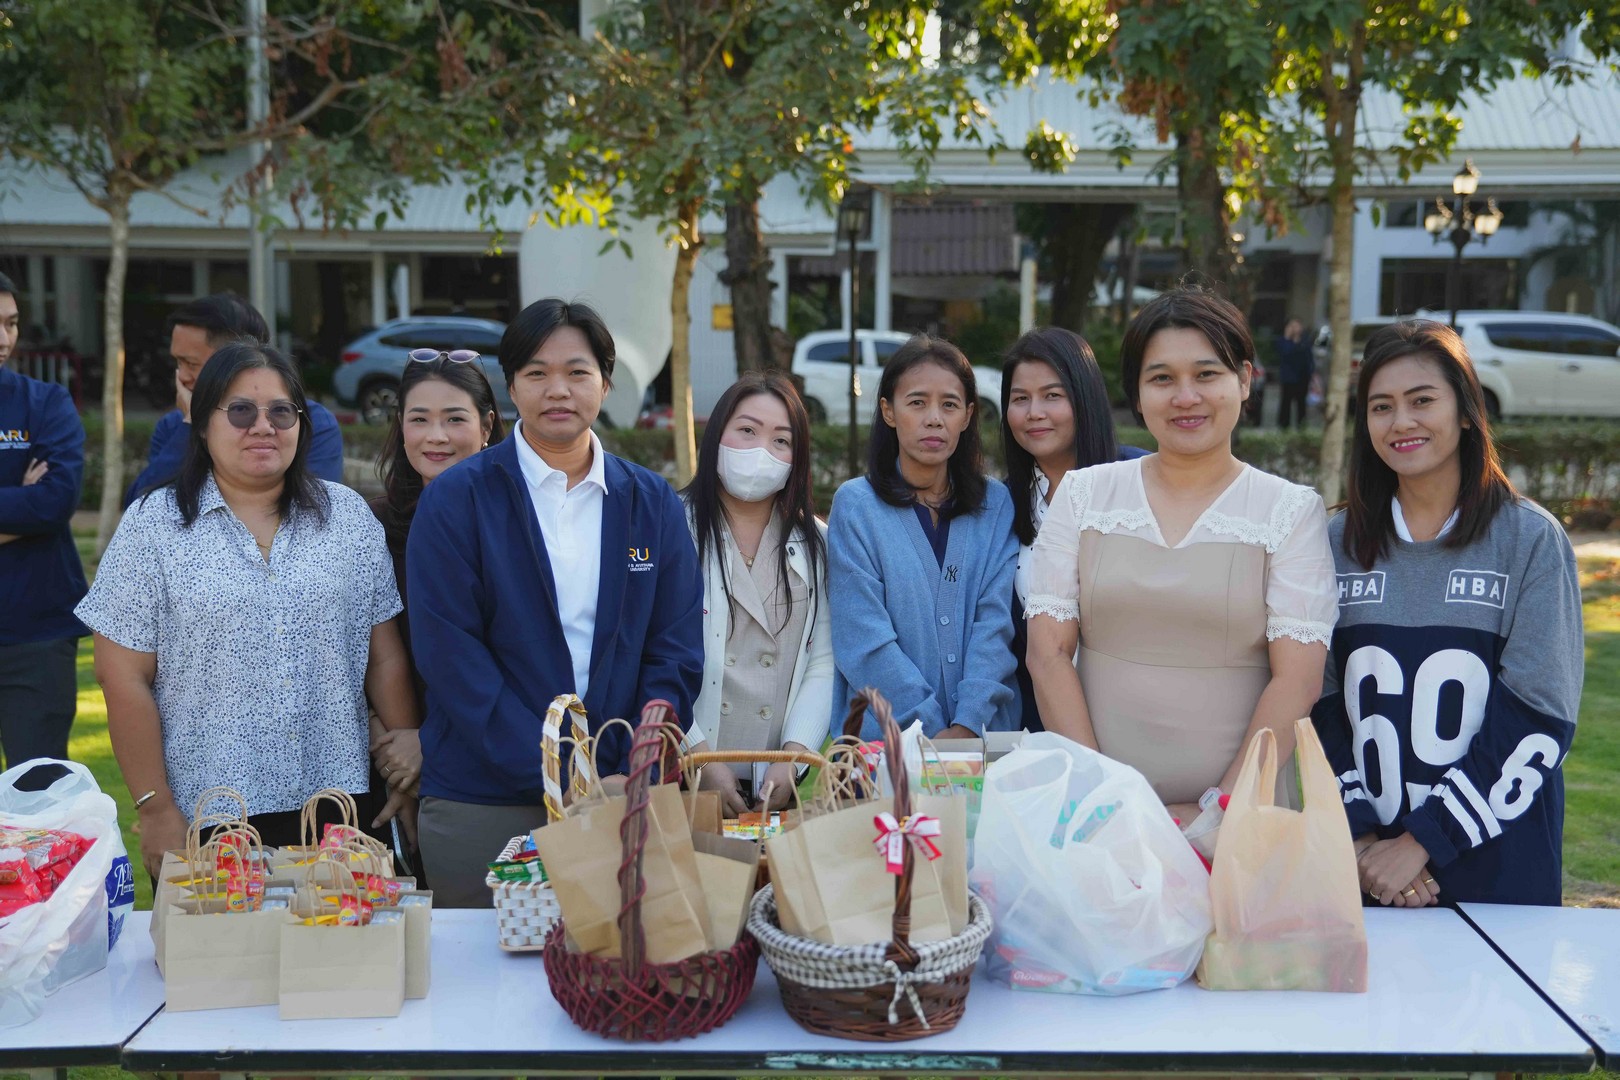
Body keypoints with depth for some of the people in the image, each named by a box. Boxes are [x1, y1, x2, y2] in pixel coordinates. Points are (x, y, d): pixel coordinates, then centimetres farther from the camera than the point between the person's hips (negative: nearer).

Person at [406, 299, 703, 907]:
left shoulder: (654, 504, 7)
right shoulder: (455, 501, -2)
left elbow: (676, 653, 4)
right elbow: (451, 657, -9)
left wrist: (635, 779, -10)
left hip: (625, 803, 2)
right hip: (482, 805, -2)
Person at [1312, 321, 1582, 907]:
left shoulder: (1531, 540, -4)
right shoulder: (1340, 543, 5)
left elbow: (1537, 721, -9)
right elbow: (1321, 706, 3)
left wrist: (1421, 841, -14)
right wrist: (1358, 836, -8)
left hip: (1493, 864, -2)